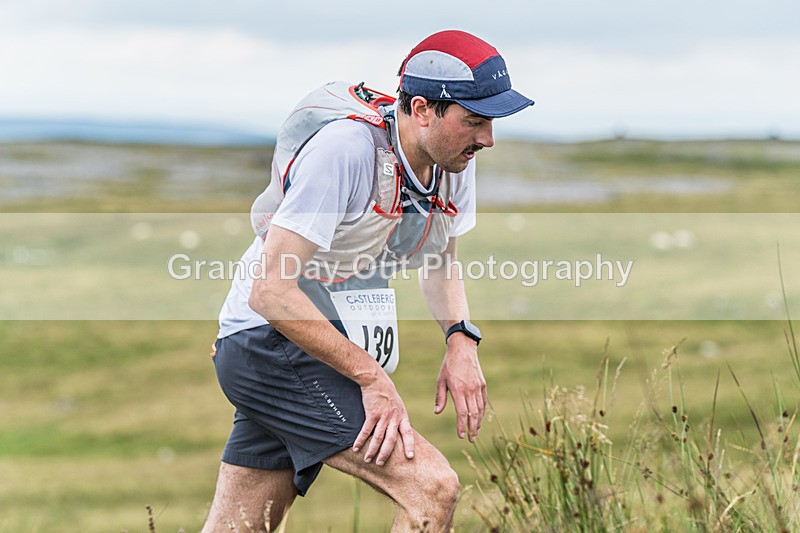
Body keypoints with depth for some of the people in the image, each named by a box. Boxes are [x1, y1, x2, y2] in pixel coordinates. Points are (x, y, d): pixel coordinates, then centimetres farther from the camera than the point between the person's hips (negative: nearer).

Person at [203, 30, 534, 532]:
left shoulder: (456, 161, 1)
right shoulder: (345, 149, -24)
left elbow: (441, 260, 19)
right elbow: (270, 292, -25)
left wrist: (461, 339, -1)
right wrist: (373, 377, -24)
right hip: (274, 342, -9)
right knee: (433, 488, -20)